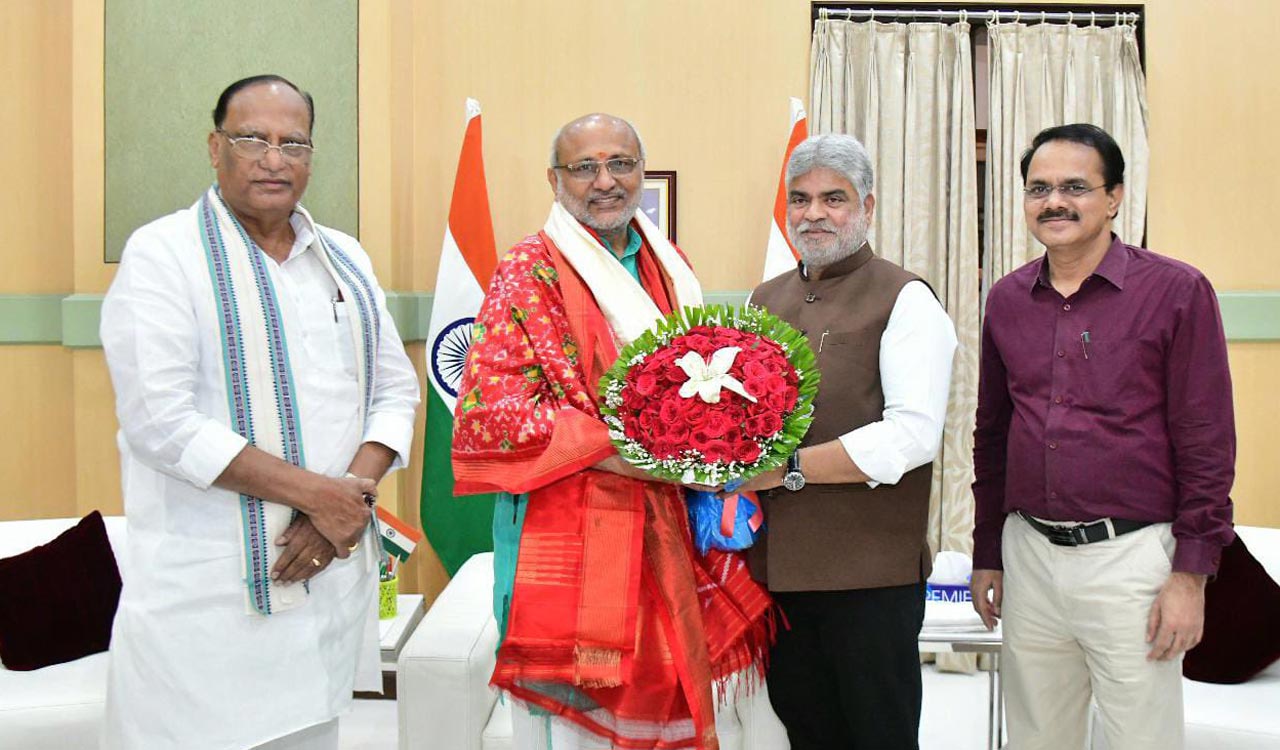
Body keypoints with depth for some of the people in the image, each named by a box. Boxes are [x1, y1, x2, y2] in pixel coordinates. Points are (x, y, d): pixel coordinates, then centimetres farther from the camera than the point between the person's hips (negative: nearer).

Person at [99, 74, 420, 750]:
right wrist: (314, 492, -16)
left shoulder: (345, 260, 12)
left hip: (330, 569, 5)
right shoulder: (162, 255, -5)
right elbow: (160, 420, -14)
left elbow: (395, 390, 10)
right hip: (205, 590, -5)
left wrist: (354, 495, -8)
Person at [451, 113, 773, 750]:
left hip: (663, 535, 6)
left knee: (655, 698, 14)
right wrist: (626, 453, -20)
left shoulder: (667, 267, 12)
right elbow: (491, 412, -16)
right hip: (569, 537, -6)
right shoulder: (530, 273, -8)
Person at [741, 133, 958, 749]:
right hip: (775, 565, 6)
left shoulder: (904, 301, -5)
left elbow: (912, 434, -17)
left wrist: (788, 468, -18)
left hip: (871, 574, -6)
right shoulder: (766, 299, 14)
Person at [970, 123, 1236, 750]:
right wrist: (987, 555, 14)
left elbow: (1207, 442, -7)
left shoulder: (1177, 291, -6)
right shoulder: (1006, 300, 7)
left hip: (1130, 557, -4)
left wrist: (1191, 572, -10)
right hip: (1028, 552, 4)